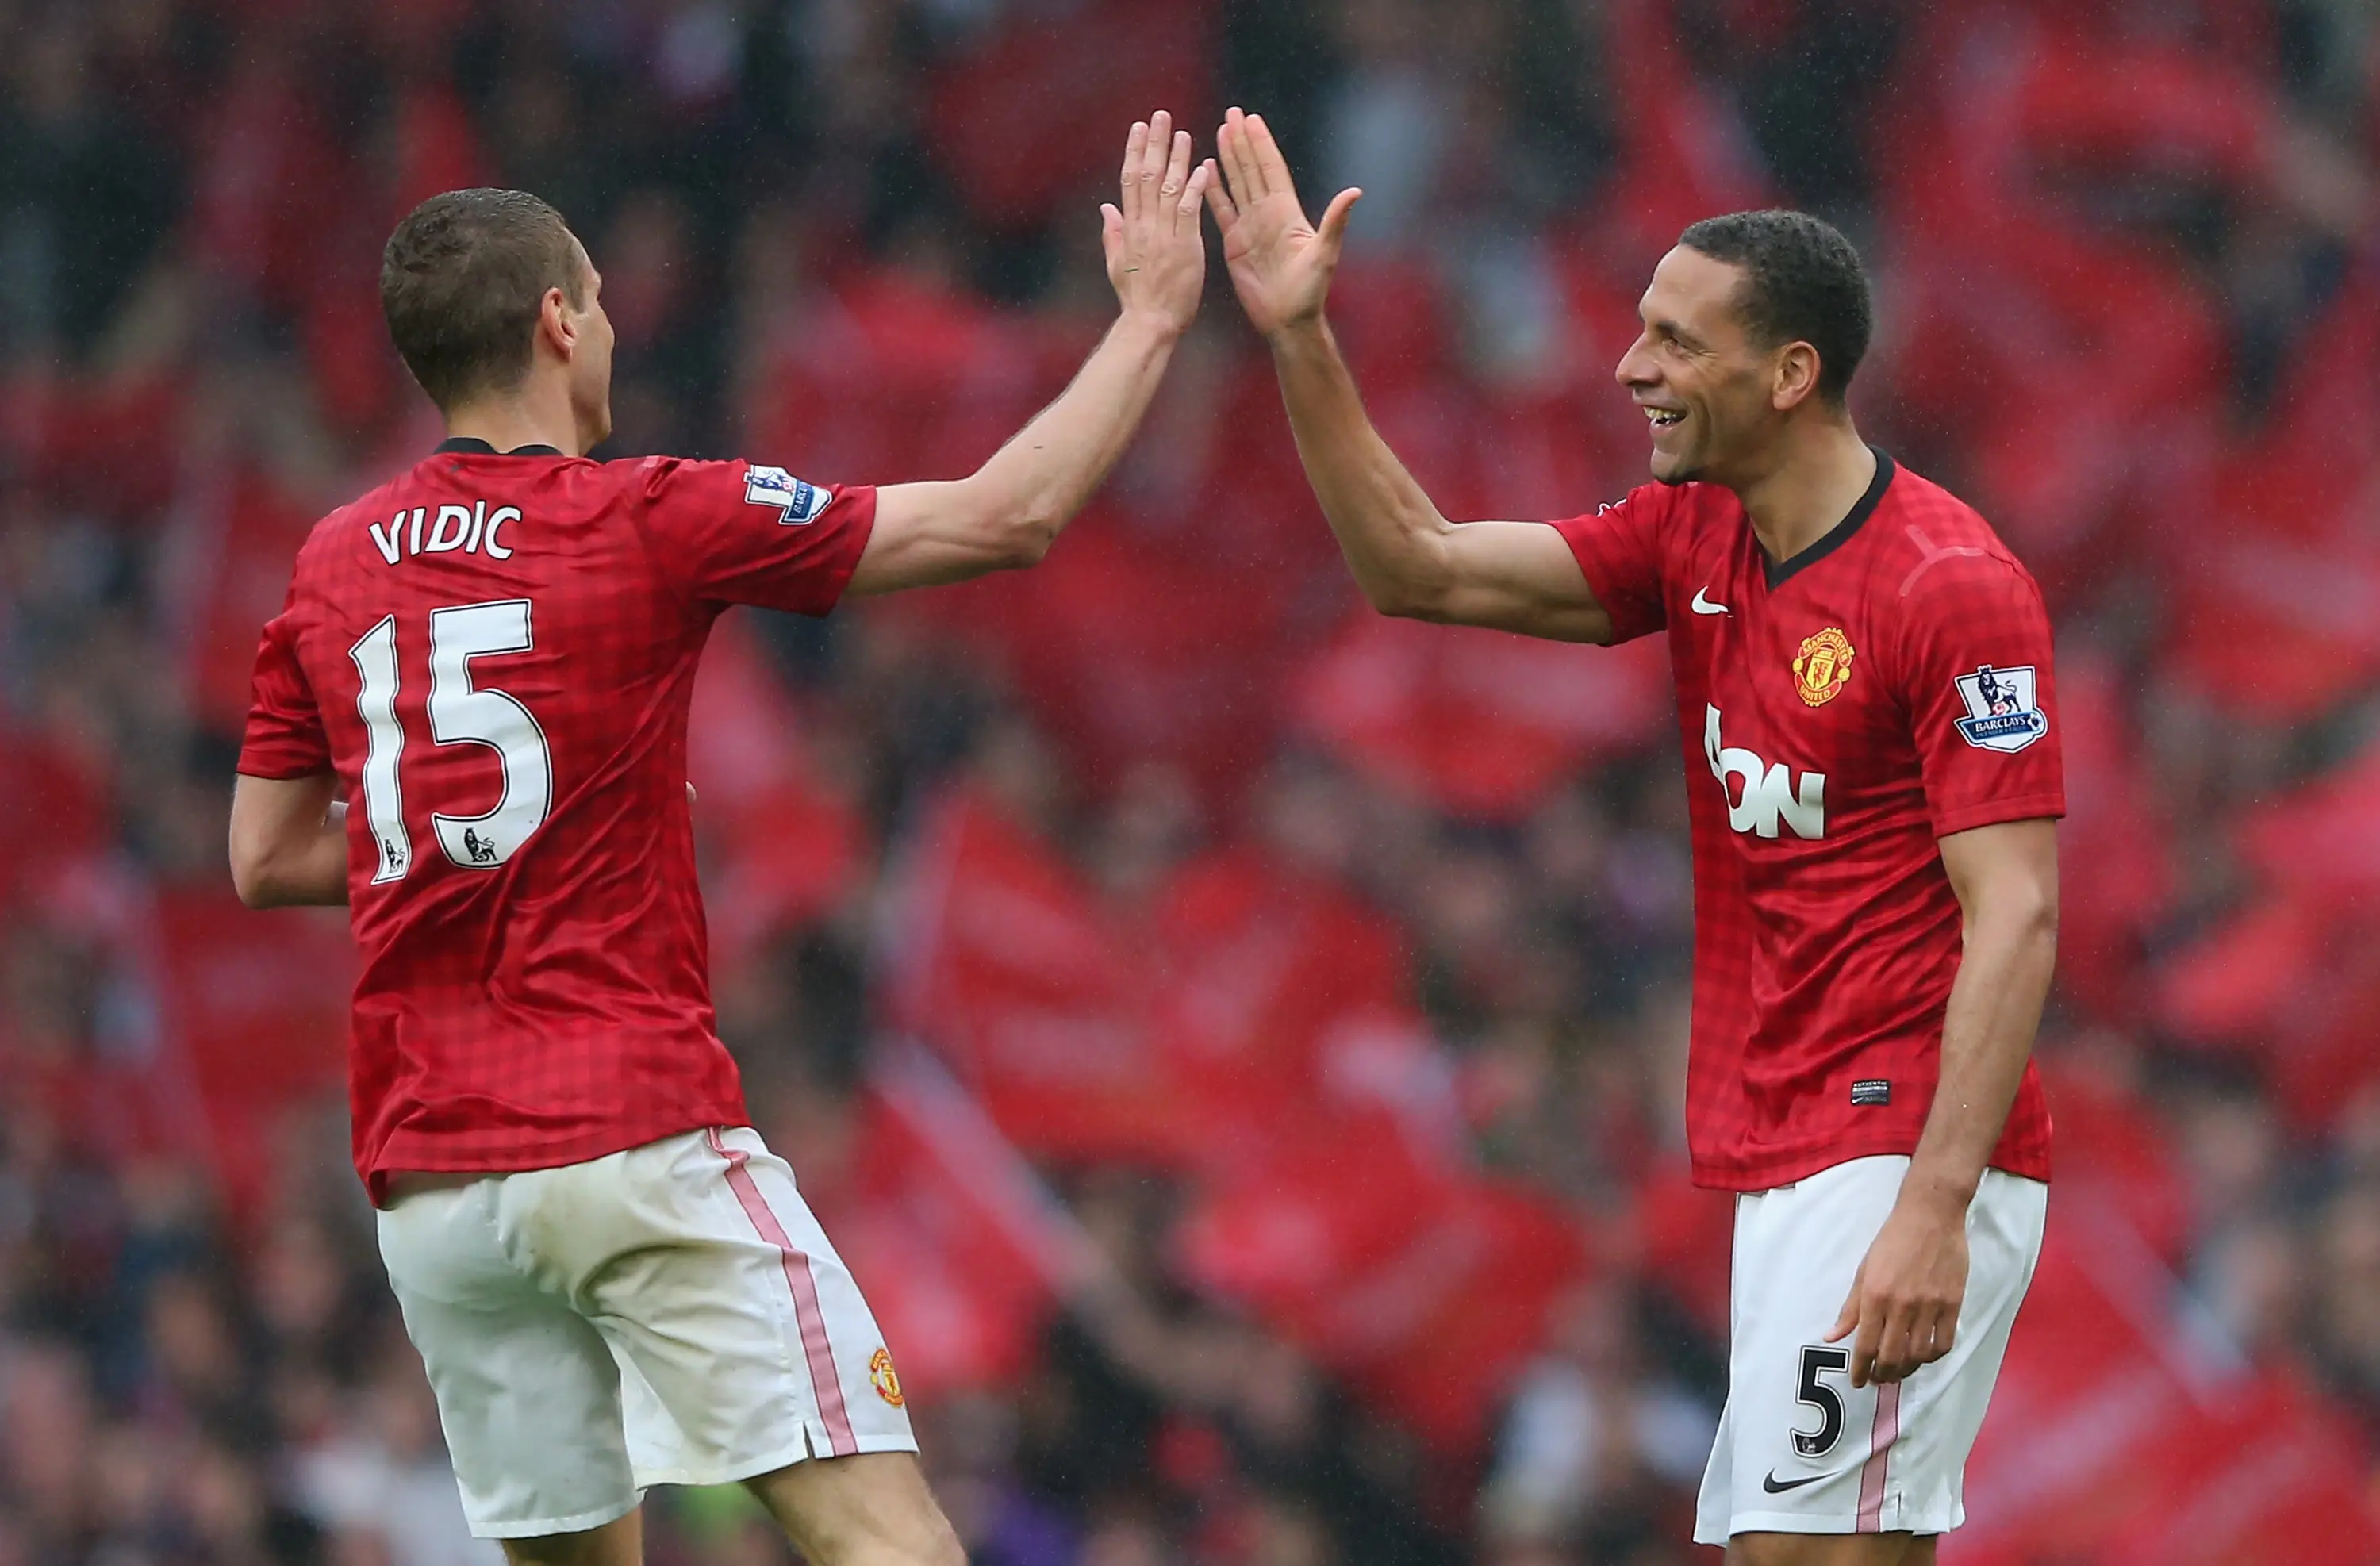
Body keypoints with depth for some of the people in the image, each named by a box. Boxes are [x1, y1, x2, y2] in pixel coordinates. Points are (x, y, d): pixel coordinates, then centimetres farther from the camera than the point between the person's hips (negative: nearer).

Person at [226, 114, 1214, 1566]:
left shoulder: (334, 564, 10)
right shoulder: (648, 521, -5)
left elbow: (265, 859, 19)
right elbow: (1010, 516, -3)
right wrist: (1152, 312, 8)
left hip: (425, 1176, 6)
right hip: (635, 1144, -6)